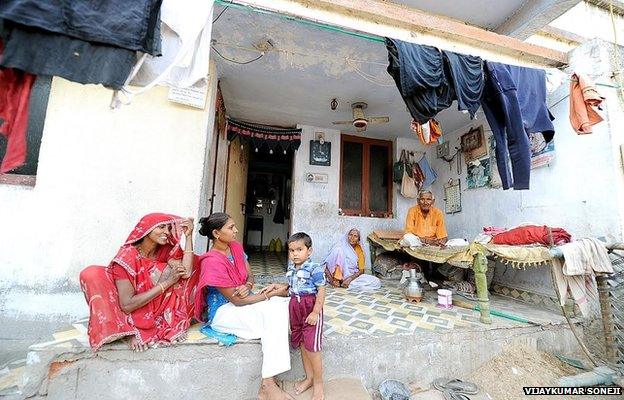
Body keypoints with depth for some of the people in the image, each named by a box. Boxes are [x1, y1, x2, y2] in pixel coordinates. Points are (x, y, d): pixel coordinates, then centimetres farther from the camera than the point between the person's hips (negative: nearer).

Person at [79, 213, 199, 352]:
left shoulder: (166, 250, -8)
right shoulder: (127, 256, -20)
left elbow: (186, 273, -26)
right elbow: (127, 305, -24)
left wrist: (188, 236, -24)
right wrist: (167, 282, -28)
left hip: (156, 310, 3)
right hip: (132, 314, -2)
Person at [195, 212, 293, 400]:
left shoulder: (236, 246, 1)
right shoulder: (212, 261, -23)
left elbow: (250, 275, 8)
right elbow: (237, 301, -22)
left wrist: (247, 286, -16)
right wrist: (271, 293, -19)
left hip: (242, 299, 7)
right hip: (222, 311, -7)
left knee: (281, 305, -17)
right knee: (273, 314, -25)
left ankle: (268, 384, -14)